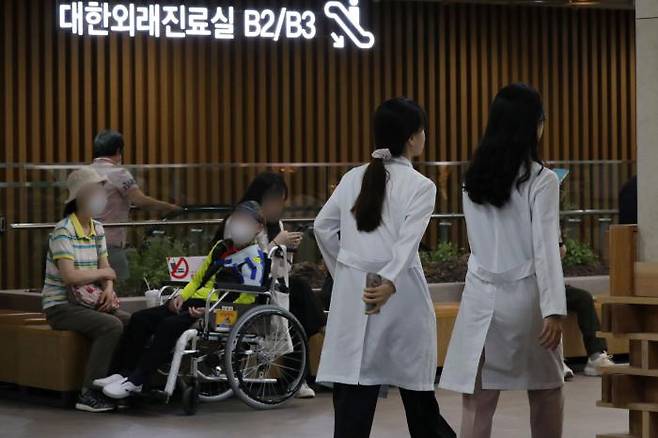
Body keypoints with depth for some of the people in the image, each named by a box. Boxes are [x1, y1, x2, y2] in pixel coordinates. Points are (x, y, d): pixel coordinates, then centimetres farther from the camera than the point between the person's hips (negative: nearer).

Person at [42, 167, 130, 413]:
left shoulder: (97, 230, 12)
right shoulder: (63, 231, -15)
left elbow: (105, 270, 12)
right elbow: (69, 276, -25)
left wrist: (108, 289, -10)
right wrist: (103, 273, -11)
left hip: (88, 303, 8)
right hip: (61, 307, -8)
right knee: (112, 326, -29)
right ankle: (89, 394, -26)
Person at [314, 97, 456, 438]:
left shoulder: (353, 178, 8)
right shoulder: (420, 186, -6)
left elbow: (323, 227, 11)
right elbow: (407, 241, -20)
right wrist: (390, 283, -31)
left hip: (353, 291, 4)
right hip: (398, 293, -3)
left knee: (353, 389, -1)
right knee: (415, 384, 12)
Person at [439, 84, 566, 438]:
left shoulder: (473, 180, 7)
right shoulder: (541, 180, -9)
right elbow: (545, 248, -16)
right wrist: (554, 309, -19)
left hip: (482, 297, 4)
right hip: (524, 296, -4)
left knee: (477, 401, 0)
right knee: (545, 389, 16)